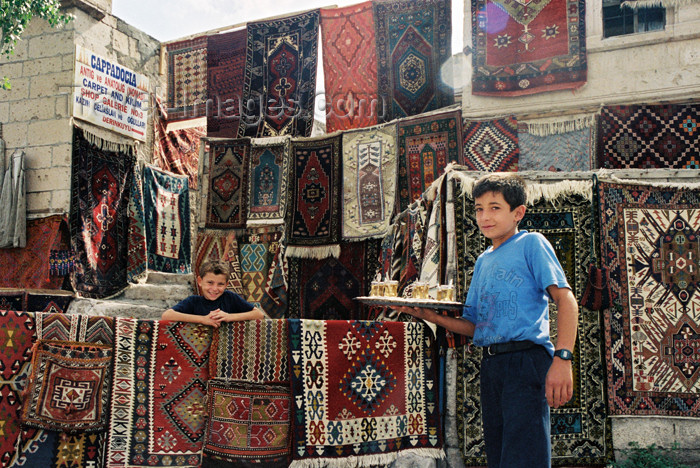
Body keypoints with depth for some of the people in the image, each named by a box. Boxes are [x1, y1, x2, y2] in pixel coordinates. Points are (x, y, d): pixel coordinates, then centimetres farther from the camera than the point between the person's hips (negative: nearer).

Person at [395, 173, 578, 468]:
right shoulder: (483, 261, 20)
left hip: (526, 360, -7)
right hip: (490, 366, 7)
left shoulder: (531, 243, 1)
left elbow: (565, 299, -9)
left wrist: (562, 358, -21)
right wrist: (428, 315, 4)